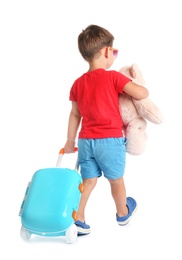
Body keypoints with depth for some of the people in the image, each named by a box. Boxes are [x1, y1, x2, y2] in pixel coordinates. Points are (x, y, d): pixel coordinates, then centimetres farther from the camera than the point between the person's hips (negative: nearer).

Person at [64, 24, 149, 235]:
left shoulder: (78, 83, 5)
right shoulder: (113, 77, -11)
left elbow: (75, 115, 10)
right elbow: (141, 93, -17)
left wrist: (70, 141, 17)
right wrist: (143, 88, 7)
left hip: (86, 140, 4)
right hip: (110, 139, -4)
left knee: (88, 181, 14)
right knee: (116, 179, 16)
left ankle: (77, 220, 11)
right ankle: (123, 213, 37)